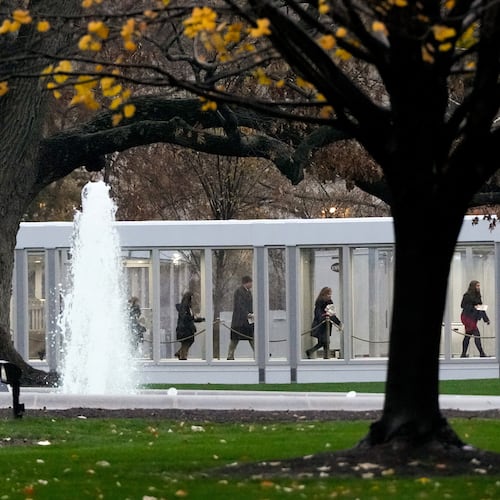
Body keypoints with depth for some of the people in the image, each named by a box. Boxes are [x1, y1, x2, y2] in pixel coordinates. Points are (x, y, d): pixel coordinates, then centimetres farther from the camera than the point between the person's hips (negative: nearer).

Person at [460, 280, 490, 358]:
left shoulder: (478, 296, 14)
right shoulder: (467, 295, -9)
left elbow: (481, 307, 17)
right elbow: (462, 305, -11)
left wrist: (486, 319, 12)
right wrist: (473, 307, -18)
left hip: (473, 318, 8)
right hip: (467, 317, -8)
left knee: (468, 336, 10)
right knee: (476, 334, -14)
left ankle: (463, 354, 14)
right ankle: (482, 353, -17)